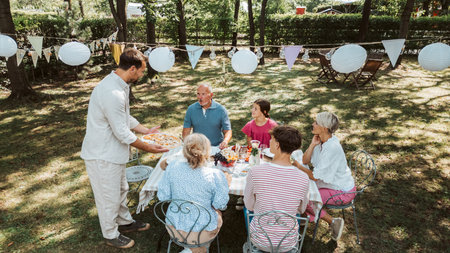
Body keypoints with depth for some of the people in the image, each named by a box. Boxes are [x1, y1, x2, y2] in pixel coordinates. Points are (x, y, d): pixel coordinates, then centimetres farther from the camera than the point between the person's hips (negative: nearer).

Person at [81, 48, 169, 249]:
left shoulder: (119, 85, 3)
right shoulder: (112, 93, -31)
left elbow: (125, 118, 14)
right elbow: (122, 133, -25)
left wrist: (146, 131, 11)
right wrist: (147, 148, -15)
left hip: (112, 151, 10)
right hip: (102, 155, -10)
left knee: (120, 189, 25)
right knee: (109, 197, 10)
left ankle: (124, 222, 46)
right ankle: (111, 235, 32)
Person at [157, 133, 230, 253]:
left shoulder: (172, 167, -15)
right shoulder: (216, 175, -24)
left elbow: (162, 197, -6)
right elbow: (220, 205, -11)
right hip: (201, 233, -3)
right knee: (218, 212, 29)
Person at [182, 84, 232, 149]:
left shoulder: (221, 110, -2)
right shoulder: (191, 109, 3)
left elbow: (228, 130, 1)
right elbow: (186, 130, 7)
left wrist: (225, 141, -20)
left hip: (217, 148, -1)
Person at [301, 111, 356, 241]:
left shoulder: (332, 148, -32)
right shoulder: (321, 140, -5)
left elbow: (315, 177, -27)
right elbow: (305, 161, -4)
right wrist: (312, 144, -16)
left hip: (342, 191, -9)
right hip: (330, 183, 9)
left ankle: (333, 222, 5)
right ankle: (309, 217, 27)